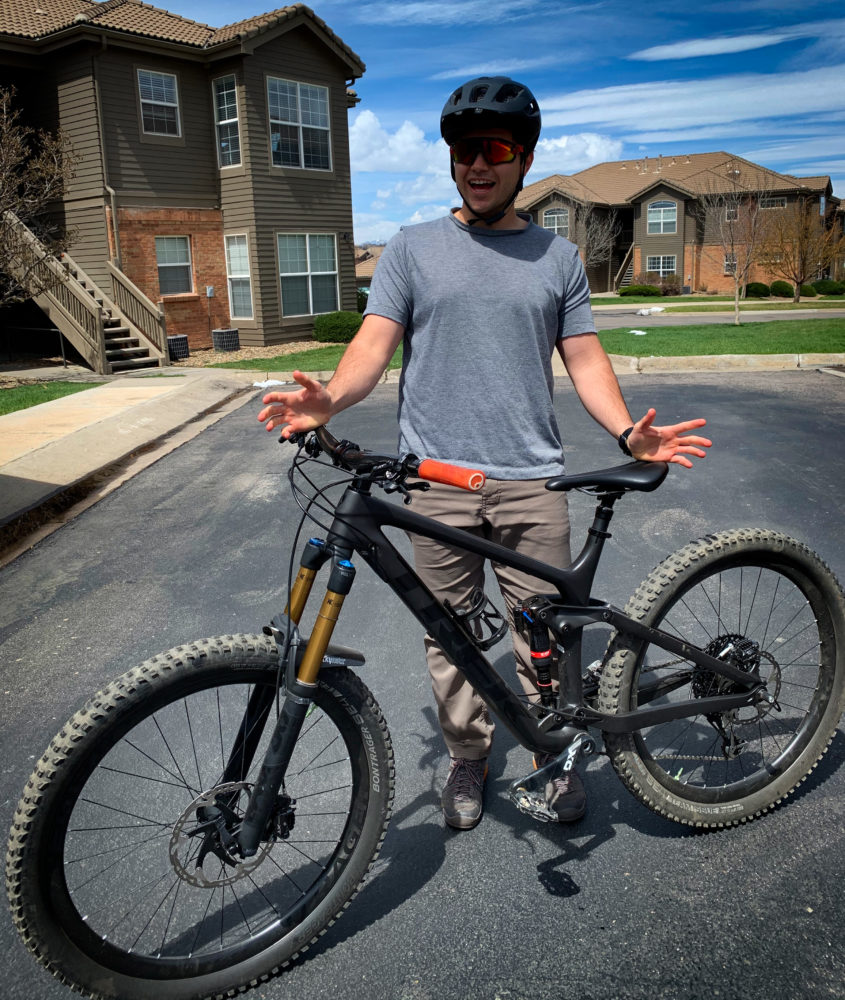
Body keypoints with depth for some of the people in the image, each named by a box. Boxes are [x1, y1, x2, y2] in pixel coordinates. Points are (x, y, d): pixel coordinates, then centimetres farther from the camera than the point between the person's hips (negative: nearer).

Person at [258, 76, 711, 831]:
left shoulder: (558, 256, 12)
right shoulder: (412, 249, 8)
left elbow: (584, 357, 8)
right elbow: (375, 342, -1)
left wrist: (628, 431, -9)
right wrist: (329, 397, -22)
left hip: (531, 478, 1)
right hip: (437, 479, 0)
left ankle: (553, 754, 30)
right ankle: (468, 757, 30)